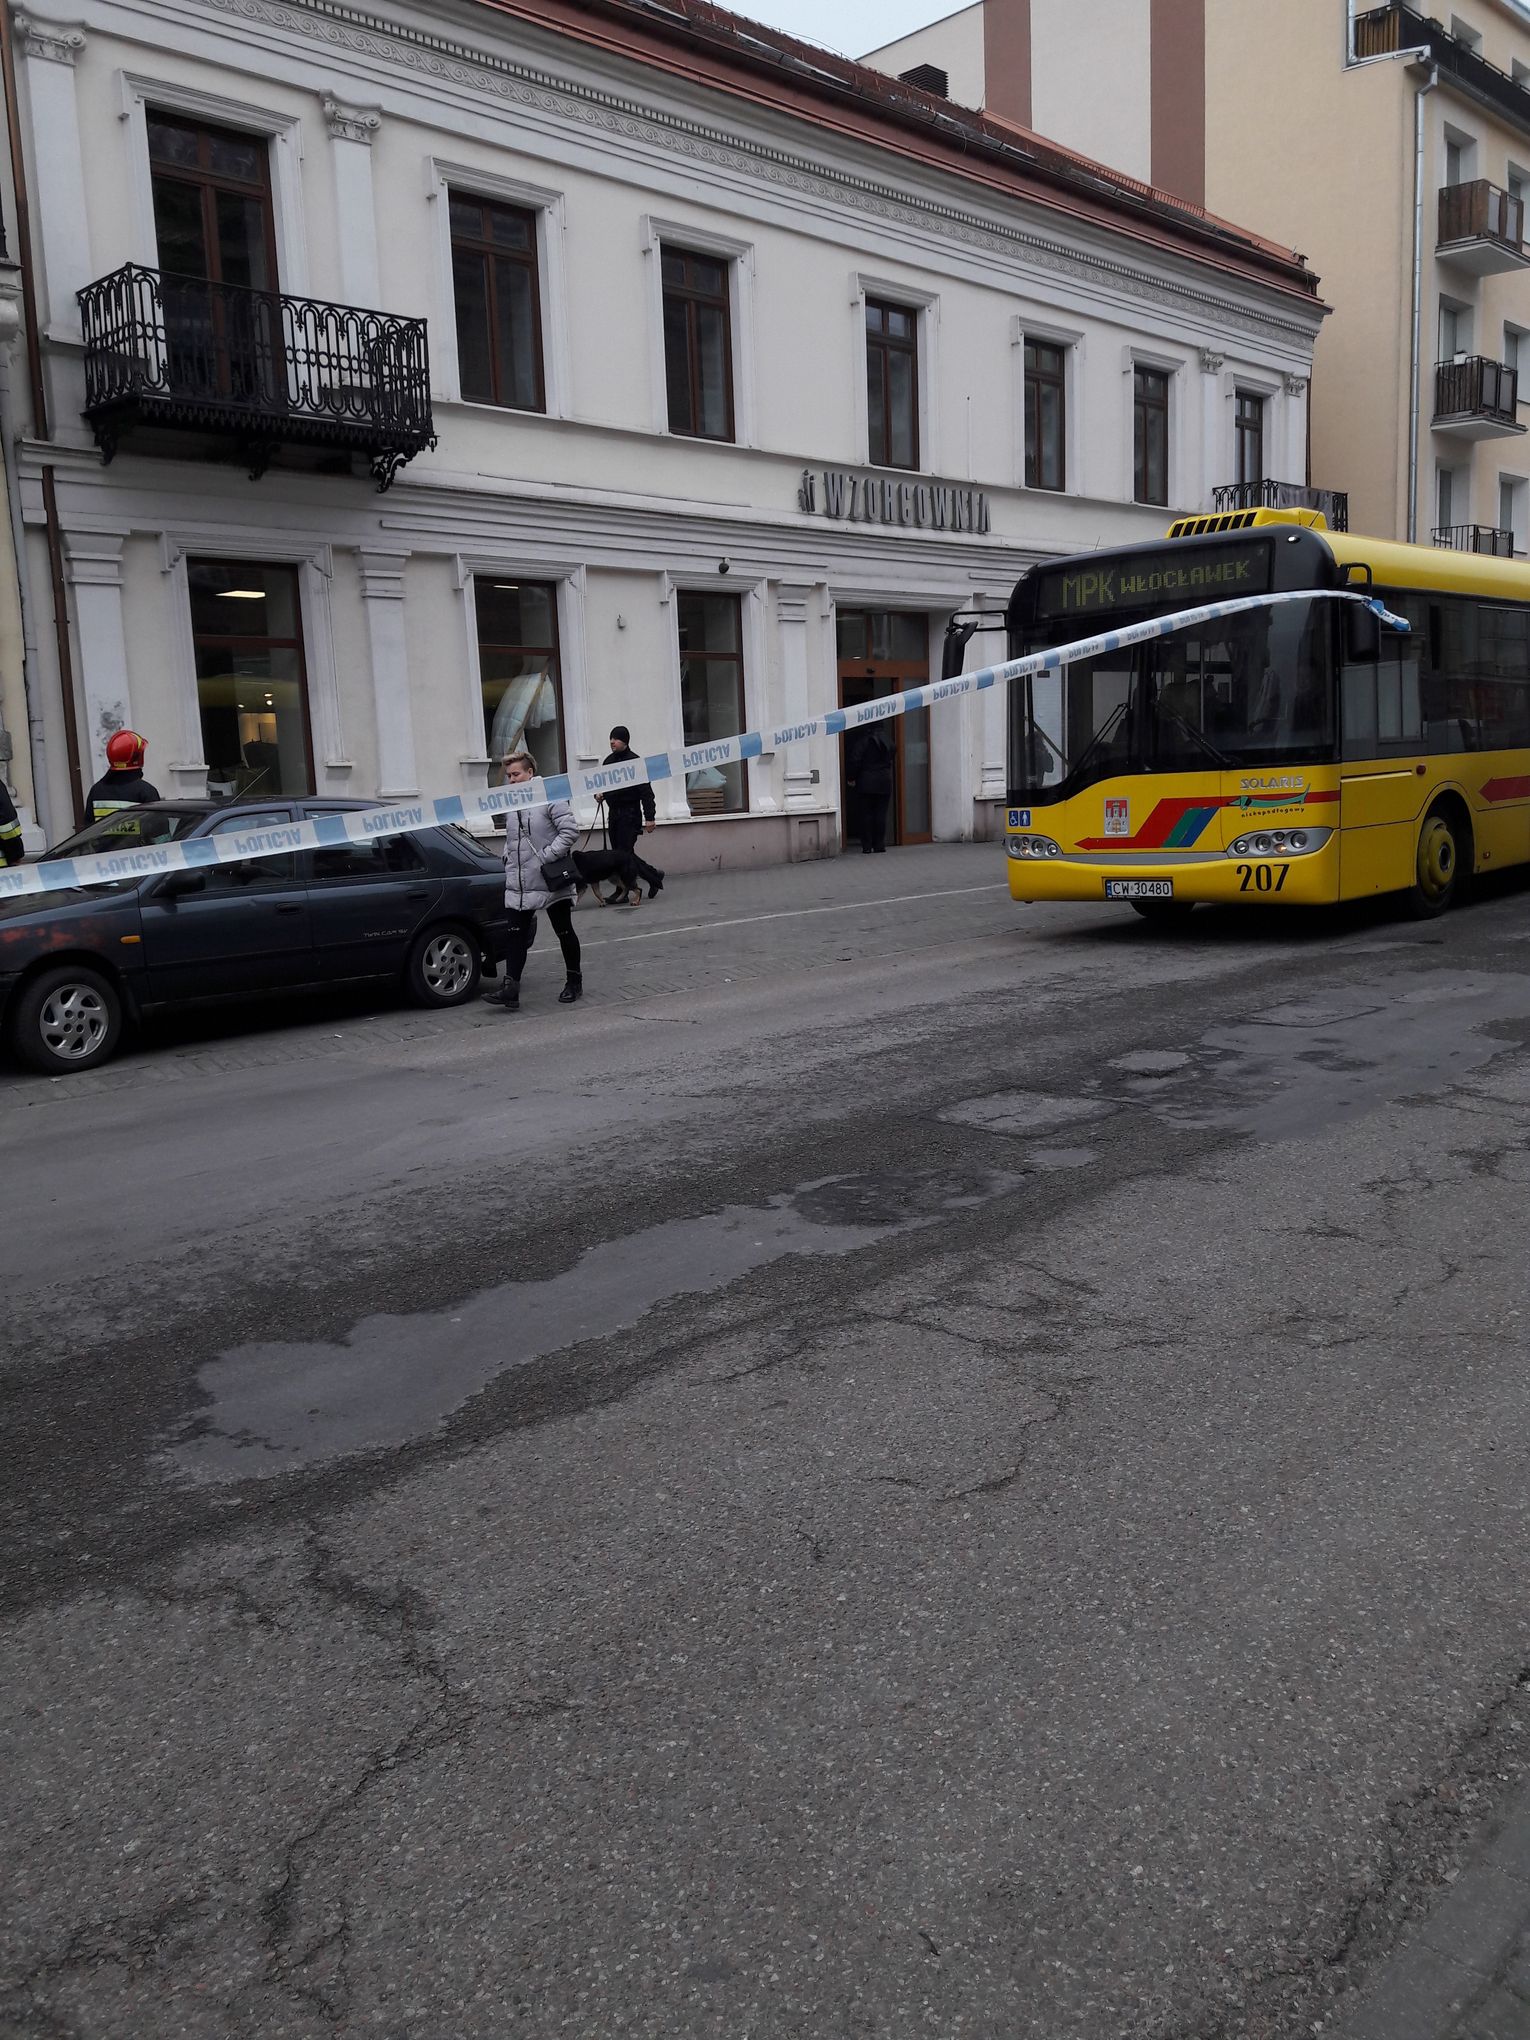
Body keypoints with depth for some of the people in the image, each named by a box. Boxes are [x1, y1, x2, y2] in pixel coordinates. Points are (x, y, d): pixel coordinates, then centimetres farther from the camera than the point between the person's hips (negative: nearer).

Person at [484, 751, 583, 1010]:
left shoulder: (550, 798, -12)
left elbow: (570, 831, -17)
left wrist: (547, 856, -20)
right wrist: (508, 856, 6)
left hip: (552, 883, -6)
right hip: (518, 886, 6)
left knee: (564, 932, 9)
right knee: (516, 936, -1)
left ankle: (574, 982, 24)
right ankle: (510, 989, -4)